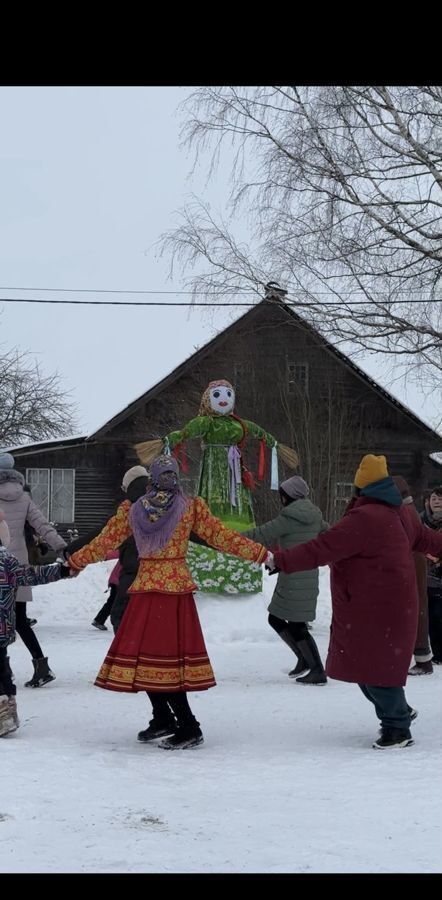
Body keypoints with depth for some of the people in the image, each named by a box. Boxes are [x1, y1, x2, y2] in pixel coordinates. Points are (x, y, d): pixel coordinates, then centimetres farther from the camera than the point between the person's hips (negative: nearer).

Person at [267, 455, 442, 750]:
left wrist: (281, 560, -22)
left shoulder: (364, 518, -20)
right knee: (366, 663, 16)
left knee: (376, 667, -3)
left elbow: (323, 549, -23)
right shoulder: (396, 515, 11)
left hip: (377, 611, -10)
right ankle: (398, 712, 27)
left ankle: (398, 730, 5)